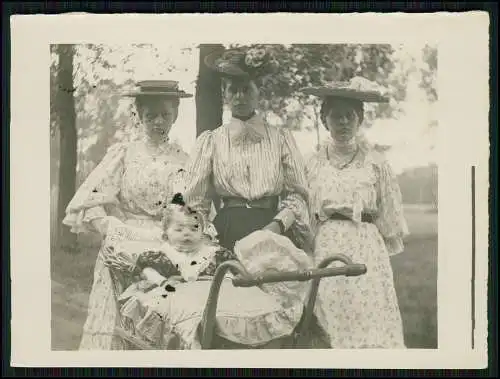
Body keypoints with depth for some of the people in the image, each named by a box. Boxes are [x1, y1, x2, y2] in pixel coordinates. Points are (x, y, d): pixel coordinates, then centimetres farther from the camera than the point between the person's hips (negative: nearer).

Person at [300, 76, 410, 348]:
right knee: (333, 327, 2)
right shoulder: (313, 163, 8)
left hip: (366, 248, -1)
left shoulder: (374, 163, 4)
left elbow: (388, 216, 9)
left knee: (371, 325, -5)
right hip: (326, 248, 2)